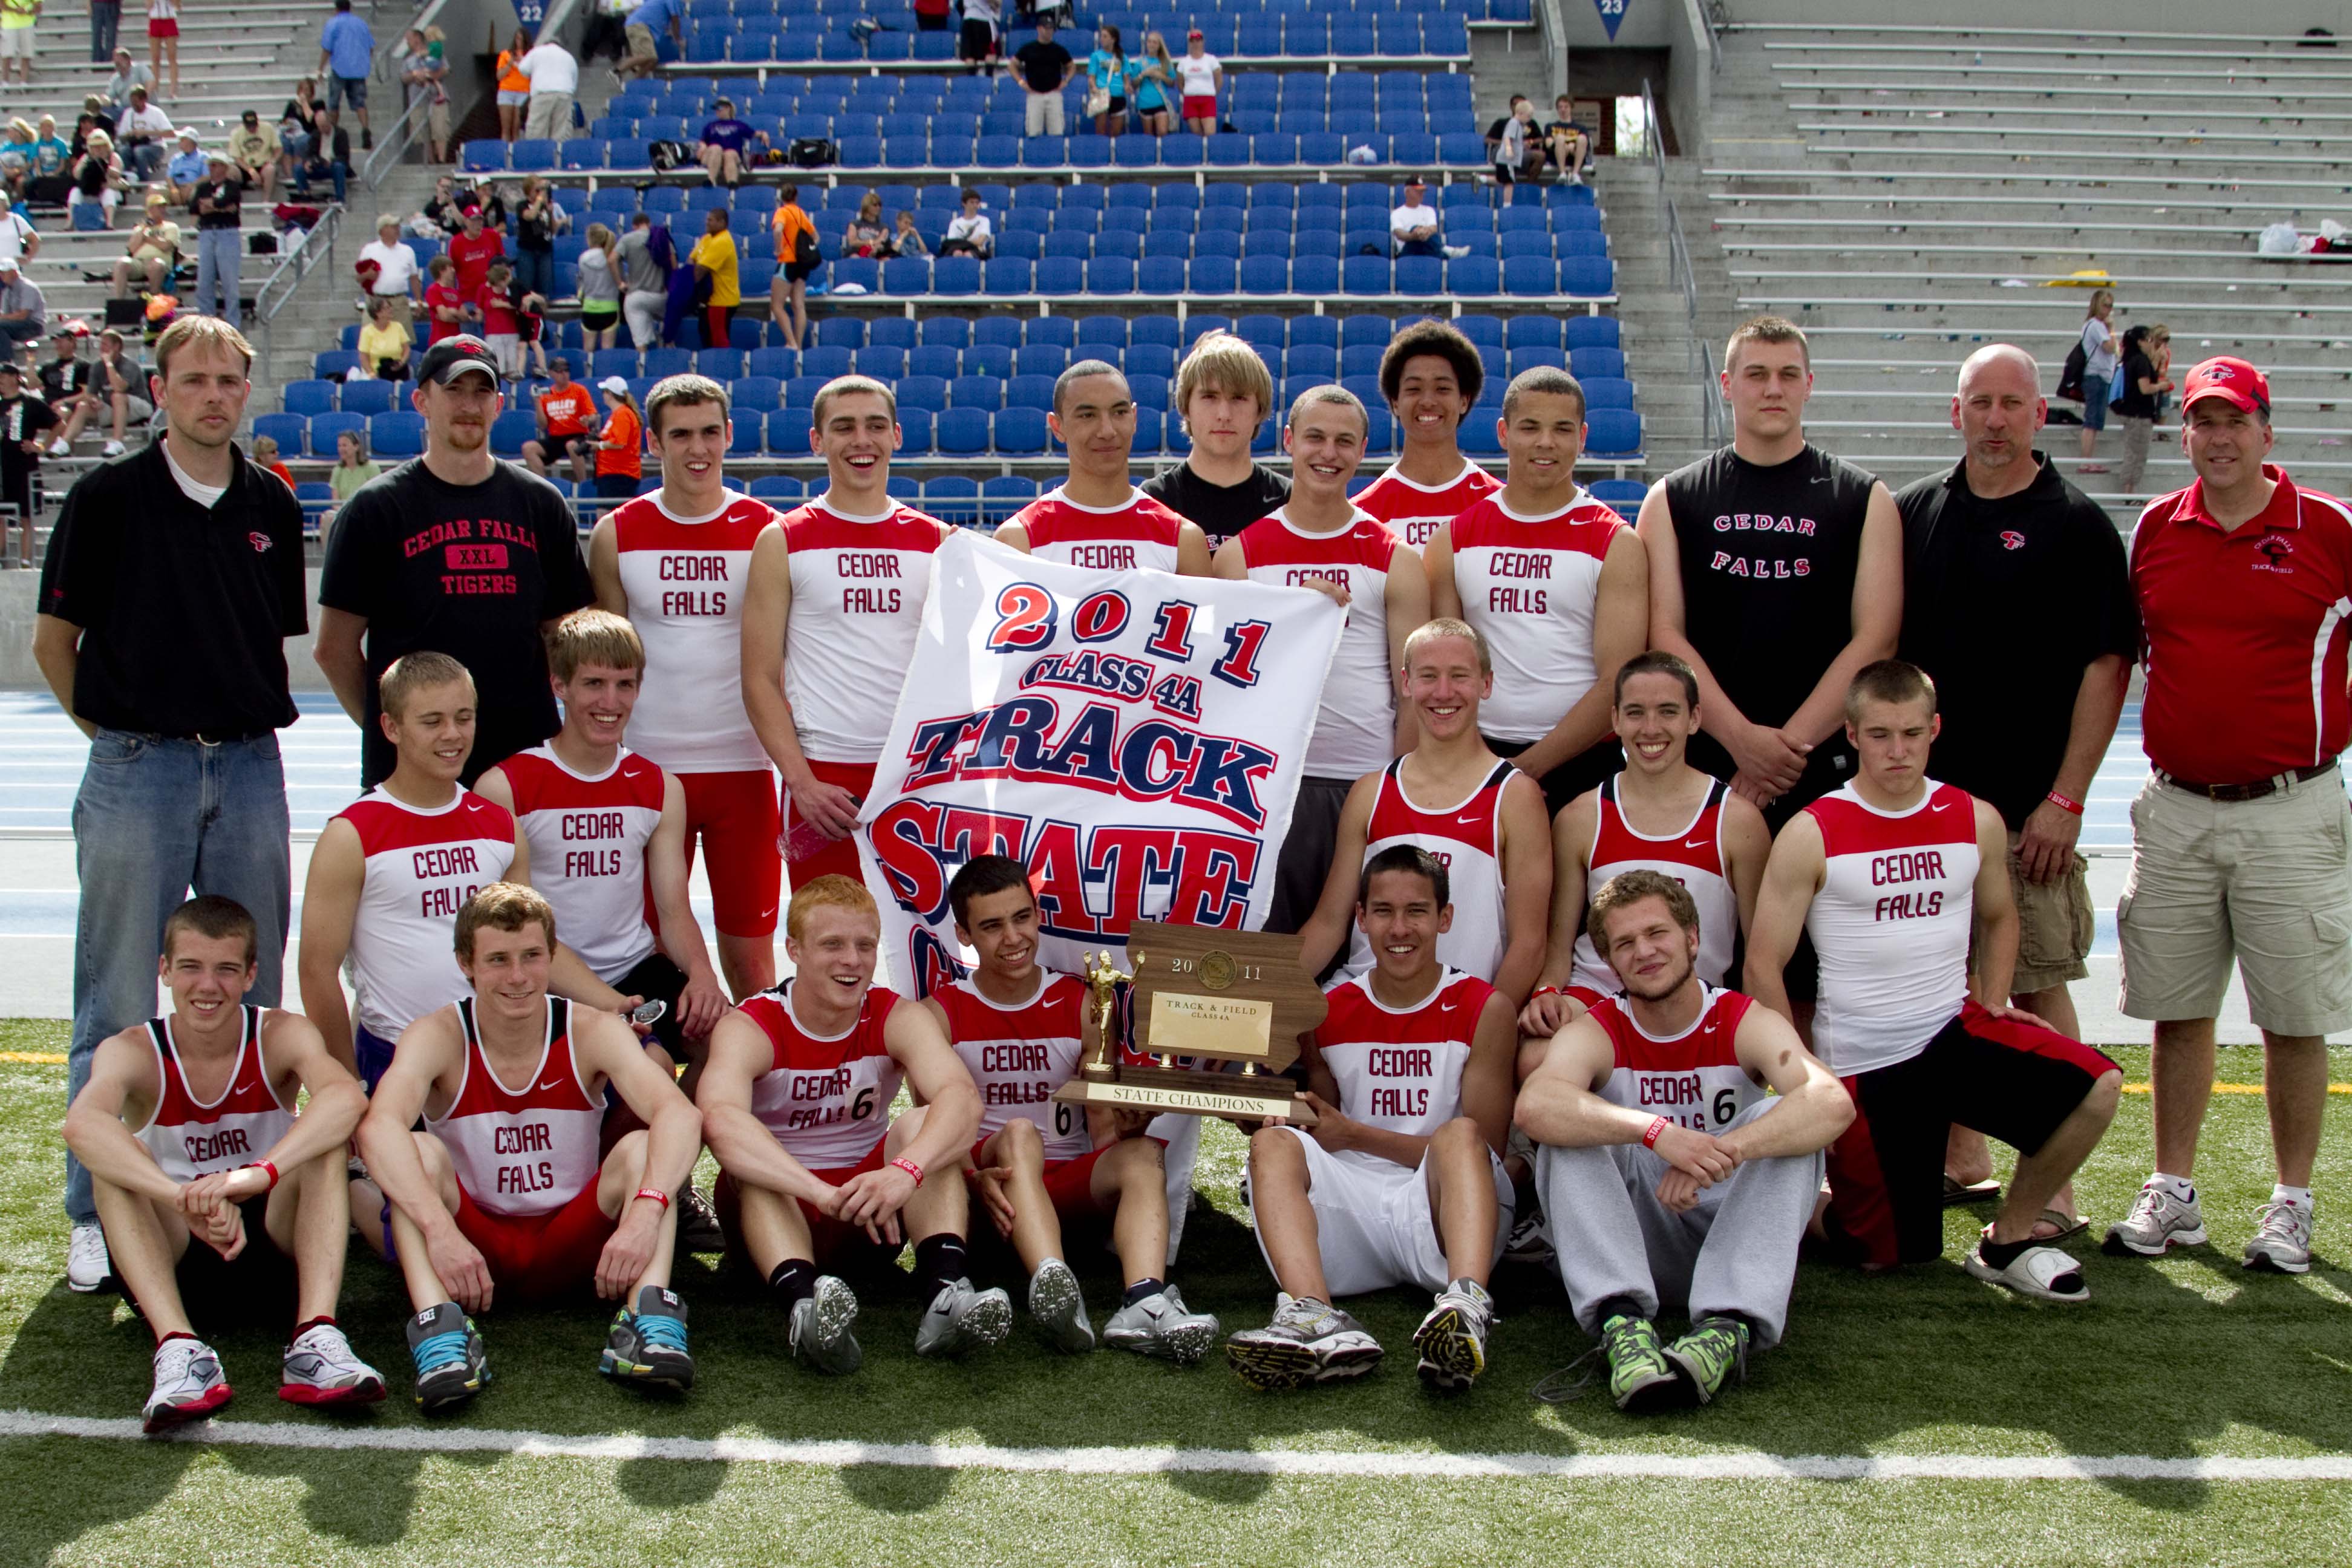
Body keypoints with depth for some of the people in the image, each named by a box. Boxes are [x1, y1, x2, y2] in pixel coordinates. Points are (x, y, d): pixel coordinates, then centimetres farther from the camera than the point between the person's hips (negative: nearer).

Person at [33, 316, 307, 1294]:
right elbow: (54, 638, 3)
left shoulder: (272, 509, 9)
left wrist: (247, 718, 11)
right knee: (118, 1009, 0)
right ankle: (97, 1219, 8)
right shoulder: (108, 498, -2)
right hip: (138, 774, -4)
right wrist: (118, 728, 4)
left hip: (250, 770, 4)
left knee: (252, 998, 10)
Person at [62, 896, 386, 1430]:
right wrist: (185, 1199, -51)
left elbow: (346, 1097, -32)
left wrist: (260, 1173, -49)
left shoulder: (281, 1035, -8)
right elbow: (81, 1124, -34)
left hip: (274, 1248, 0)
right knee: (114, 1156, -26)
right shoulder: (133, 1051, -9)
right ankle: (179, 1347, -40)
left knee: (324, 1137, -24)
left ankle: (315, 1339, -38)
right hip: (172, 1256, 0)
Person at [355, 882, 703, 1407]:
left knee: (642, 1148, -23)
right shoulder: (439, 1036, -11)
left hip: (572, 1248, 1)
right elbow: (379, 1127, -31)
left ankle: (649, 1316, -42)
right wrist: (440, 1229, -48)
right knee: (419, 1153, -26)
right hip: (473, 1248, -1)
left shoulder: (592, 1033, -9)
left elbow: (680, 1116, -25)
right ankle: (439, 1326, -44)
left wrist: (645, 1212, -45)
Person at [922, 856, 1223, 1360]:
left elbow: (1104, 1130, 4)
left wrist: (1126, 1124, -21)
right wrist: (975, 1178, -27)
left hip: (1073, 1186, 2)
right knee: (1019, 1132, -33)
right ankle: (1053, 1283, -59)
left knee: (1142, 1154, -28)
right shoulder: (942, 1014, 5)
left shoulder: (1081, 1005, 10)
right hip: (993, 1186, -2)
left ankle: (1144, 1303, -56)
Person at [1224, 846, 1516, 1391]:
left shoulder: (1483, 1009, 5)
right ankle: (1315, 1320, -49)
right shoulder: (1328, 1015, 14)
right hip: (1349, 1221, 3)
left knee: (1459, 1135, -31)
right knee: (1273, 1143, -22)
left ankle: (1467, 1305, -60)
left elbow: (1481, 1147, -2)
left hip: (1444, 1214, -3)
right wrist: (1280, 1117, -4)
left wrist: (1355, 1134, -6)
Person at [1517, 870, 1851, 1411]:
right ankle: (1622, 1322, -39)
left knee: (1778, 1119, -22)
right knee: (1567, 1130, -21)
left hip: (1731, 1239, 0)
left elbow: (1834, 1102, -26)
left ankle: (1729, 1328, -39)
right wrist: (1655, 1130, -44)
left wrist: (1718, 1155, -40)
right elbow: (1533, 1104, -29)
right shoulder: (1595, 1034, -4)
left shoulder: (1747, 1023, -4)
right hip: (1629, 1244, 0)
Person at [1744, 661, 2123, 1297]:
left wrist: (1990, 1006, 7)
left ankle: (2007, 1241, 1)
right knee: (1888, 1252, 0)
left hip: (1956, 1032, 4)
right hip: (1860, 1065, -4)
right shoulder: (1811, 835, -9)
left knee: (2096, 1086, -20)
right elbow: (1763, 967, -7)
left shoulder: (1976, 821, 3)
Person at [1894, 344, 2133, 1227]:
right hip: (1922, 794, 4)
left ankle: (2050, 1185, 3)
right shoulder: (1911, 514, 9)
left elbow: (2107, 667, -5)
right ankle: (1959, 1155, 25)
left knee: (2036, 987, -3)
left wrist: (2065, 800, -11)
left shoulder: (2077, 526, -2)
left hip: (2028, 808, -4)